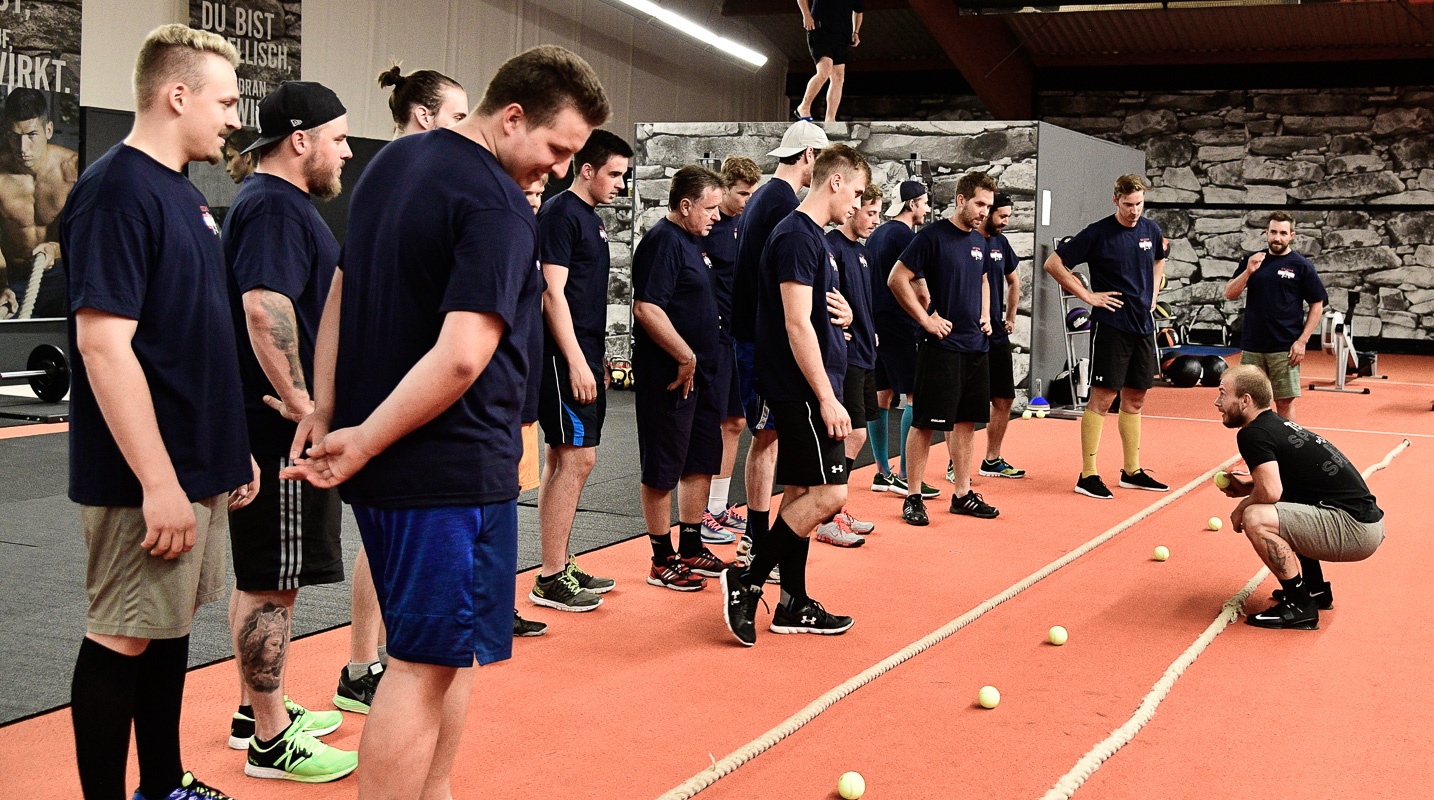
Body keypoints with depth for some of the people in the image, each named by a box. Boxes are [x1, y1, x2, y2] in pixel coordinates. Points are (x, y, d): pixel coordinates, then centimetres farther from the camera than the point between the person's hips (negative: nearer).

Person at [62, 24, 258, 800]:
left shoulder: (184, 194, 13)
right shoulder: (116, 191, -16)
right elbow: (103, 342, -22)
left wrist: (232, 447, 19)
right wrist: (158, 480, -23)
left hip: (198, 465, 9)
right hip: (148, 479, -9)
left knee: (170, 623, 17)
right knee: (123, 638, 1)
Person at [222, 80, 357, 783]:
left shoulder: (275, 201, 19)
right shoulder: (275, 205, -15)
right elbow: (264, 307, -29)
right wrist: (300, 403, -25)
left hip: (278, 426, 11)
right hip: (282, 429, -11)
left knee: (263, 579, 18)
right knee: (270, 583, -3)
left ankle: (257, 710, 30)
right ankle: (271, 741, 6)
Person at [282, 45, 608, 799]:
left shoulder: (391, 162, 12)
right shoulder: (498, 208, -17)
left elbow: (340, 294, 16)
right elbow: (461, 356, -26)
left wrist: (325, 409, 14)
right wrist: (363, 440, -17)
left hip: (384, 466, 9)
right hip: (452, 472, -9)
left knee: (447, 652, 19)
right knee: (424, 666, -1)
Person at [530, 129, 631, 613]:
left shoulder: (591, 218, 19)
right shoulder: (561, 214, -10)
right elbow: (552, 292, -17)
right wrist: (576, 361, -20)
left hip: (583, 355, 10)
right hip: (565, 356, -10)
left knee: (564, 458, 12)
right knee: (577, 457, -10)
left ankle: (561, 565, 20)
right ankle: (550, 580, -5)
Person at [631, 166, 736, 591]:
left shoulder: (693, 241, 16)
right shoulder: (662, 242, -15)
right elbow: (646, 308, -24)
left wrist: (704, 361, 18)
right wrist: (686, 357, -19)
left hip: (701, 372, 10)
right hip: (669, 376, -10)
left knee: (701, 462, 15)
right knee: (664, 469, -1)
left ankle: (691, 550, 27)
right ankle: (663, 561, 8)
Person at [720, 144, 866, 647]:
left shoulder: (813, 237, 17)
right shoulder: (797, 236, -14)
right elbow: (796, 325, -20)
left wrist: (843, 315, 3)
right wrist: (827, 397, -20)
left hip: (808, 390, 10)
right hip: (803, 390, -10)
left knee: (802, 492, 11)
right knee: (828, 493, -11)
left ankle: (793, 606, 16)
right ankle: (747, 581, -3)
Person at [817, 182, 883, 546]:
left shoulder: (860, 251, 17)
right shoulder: (831, 245, -12)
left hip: (864, 355, 10)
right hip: (844, 354, -10)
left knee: (854, 435, 12)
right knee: (853, 434, -10)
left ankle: (837, 512, 20)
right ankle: (826, 521, -4)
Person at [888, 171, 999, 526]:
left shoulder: (979, 241, 13)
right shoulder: (933, 236, -10)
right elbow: (897, 279, -12)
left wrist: (985, 315, 14)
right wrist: (926, 320, -14)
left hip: (975, 346, 8)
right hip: (941, 346, -7)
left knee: (966, 421, 12)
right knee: (925, 423, -3)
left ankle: (962, 493, 20)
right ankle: (913, 498, 3)